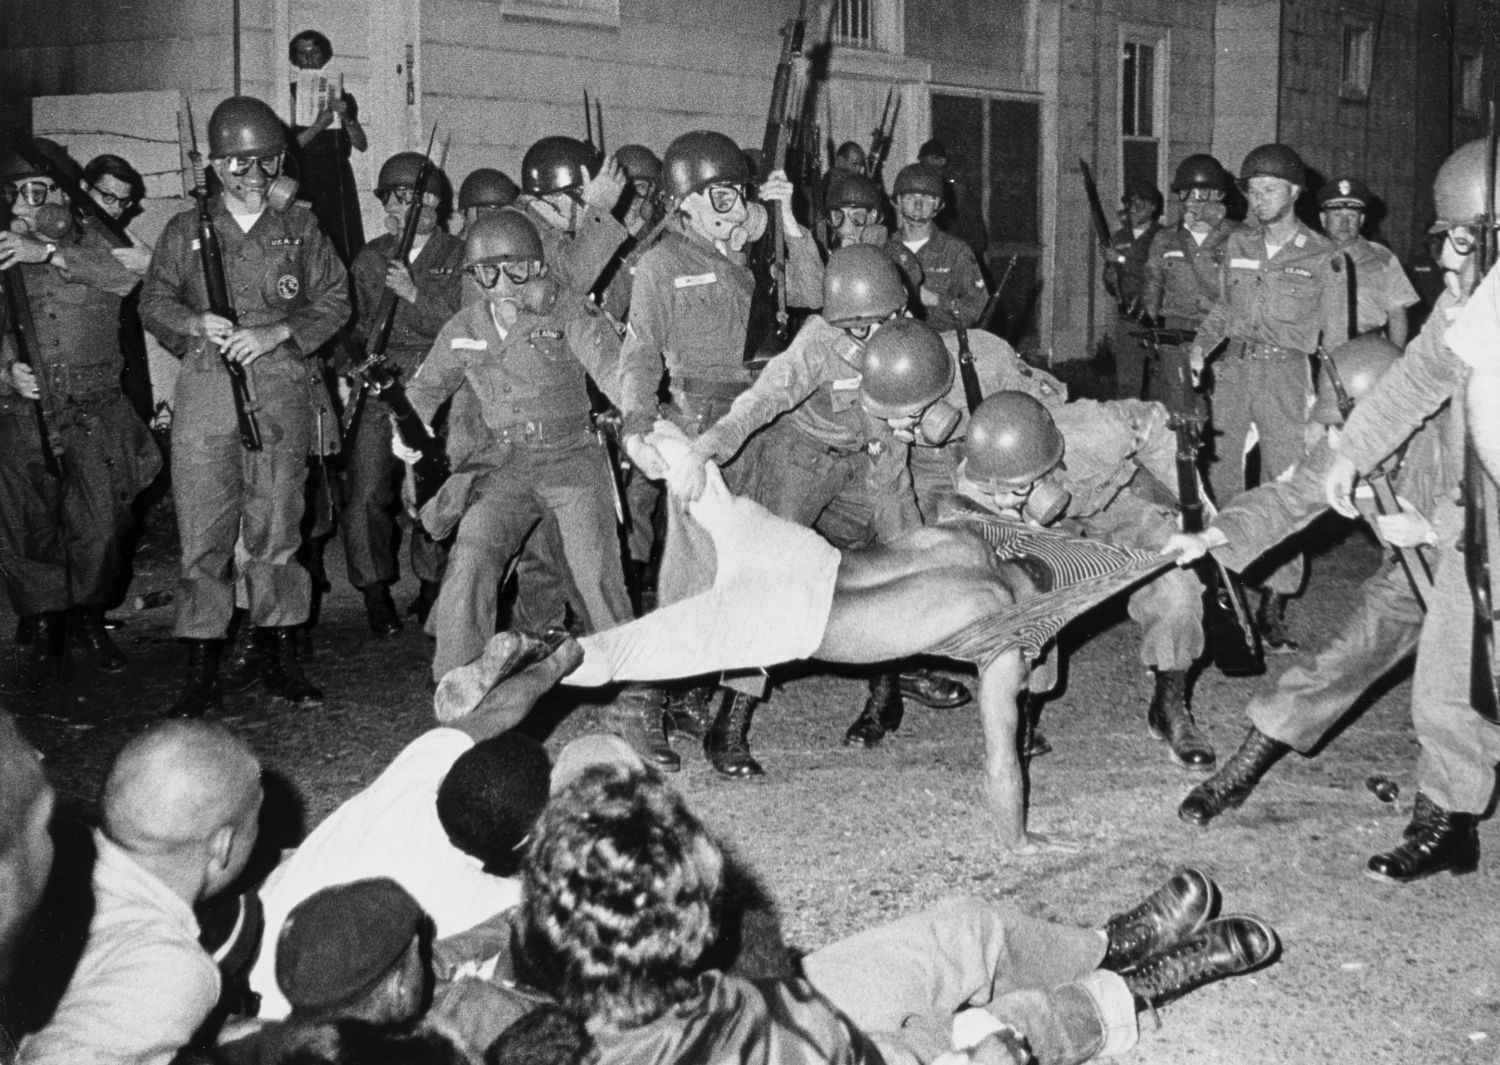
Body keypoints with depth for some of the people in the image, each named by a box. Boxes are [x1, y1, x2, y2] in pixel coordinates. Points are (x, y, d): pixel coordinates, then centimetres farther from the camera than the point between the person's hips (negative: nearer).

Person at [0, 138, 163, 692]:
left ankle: (89, 619, 17)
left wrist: (49, 252, -21)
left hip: (94, 414, 0)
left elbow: (128, 275, -13)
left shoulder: (91, 246, 8)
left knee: (99, 527, -6)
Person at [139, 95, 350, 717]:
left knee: (276, 526, 3)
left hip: (282, 390, 0)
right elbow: (153, 303, 12)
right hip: (205, 388, 0)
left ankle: (278, 656, 14)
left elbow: (334, 303, 7)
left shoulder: (300, 229, 11)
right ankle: (201, 670, 0)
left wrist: (275, 332, -8)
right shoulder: (185, 232, 12)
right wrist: (196, 324, -8)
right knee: (203, 531, -4)